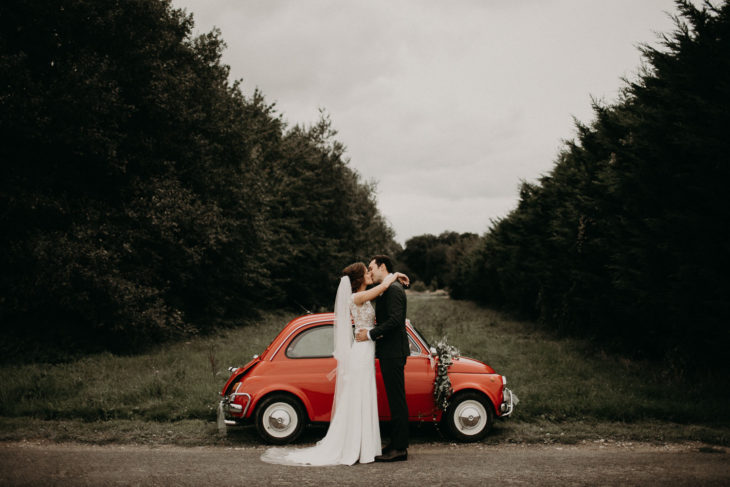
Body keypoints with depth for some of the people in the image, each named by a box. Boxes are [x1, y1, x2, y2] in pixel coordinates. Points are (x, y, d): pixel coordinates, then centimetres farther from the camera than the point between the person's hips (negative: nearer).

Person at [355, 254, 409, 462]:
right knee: (395, 399, 12)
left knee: (397, 399, -6)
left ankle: (399, 448, -2)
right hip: (389, 352, 10)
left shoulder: (393, 289, -13)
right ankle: (397, 445, 19)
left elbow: (395, 320, -23)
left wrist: (370, 335, -18)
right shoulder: (388, 289, 19)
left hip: (393, 352, -10)